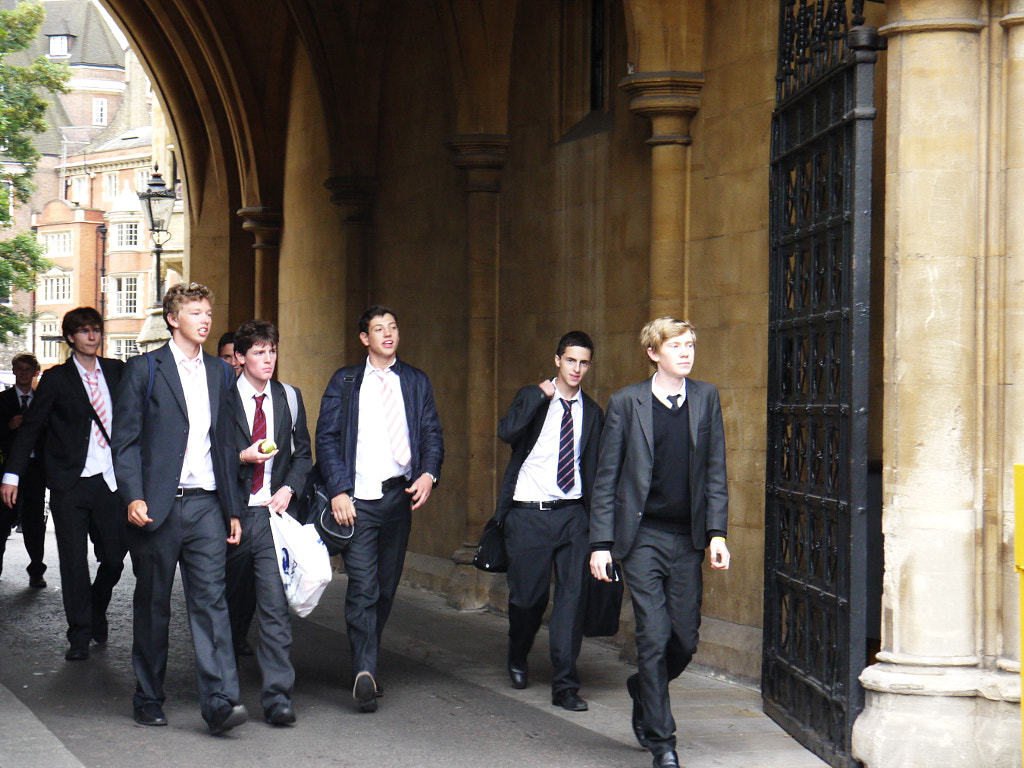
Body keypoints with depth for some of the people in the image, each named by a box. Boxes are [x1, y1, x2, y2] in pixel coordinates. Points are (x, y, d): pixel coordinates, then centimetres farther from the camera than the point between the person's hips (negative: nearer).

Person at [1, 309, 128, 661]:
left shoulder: (116, 371, 9)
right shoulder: (56, 379, 1)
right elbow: (30, 428, 2)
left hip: (110, 481, 2)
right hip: (70, 483, -2)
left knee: (114, 556, 2)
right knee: (74, 562, 1)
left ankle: (97, 612, 31)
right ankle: (80, 635, 13)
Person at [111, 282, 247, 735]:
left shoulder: (220, 373, 15)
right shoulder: (144, 370, 1)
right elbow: (125, 440, -3)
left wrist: (232, 508, 13)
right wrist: (133, 497, -16)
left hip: (206, 505, 3)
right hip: (158, 506, -3)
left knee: (211, 599, -8)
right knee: (153, 605, 6)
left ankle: (220, 701, -14)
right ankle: (149, 698, 19)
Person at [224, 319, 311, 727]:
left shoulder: (288, 399, 11)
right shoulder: (222, 399, 0)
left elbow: (303, 452, 16)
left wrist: (288, 488, 0)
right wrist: (242, 457, -16)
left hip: (273, 512, 1)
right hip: (234, 512, -1)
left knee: (275, 605, -9)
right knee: (233, 604, 11)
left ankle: (277, 697, -10)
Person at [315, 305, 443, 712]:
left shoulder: (416, 382, 15)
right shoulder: (345, 382, 8)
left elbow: (432, 434, 11)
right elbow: (327, 438, 3)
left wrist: (429, 473, -8)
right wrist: (338, 490, -9)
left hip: (400, 495, 3)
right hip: (358, 498, -3)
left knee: (386, 587, 7)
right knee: (363, 587, -13)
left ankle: (366, 662, 20)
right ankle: (365, 671, -17)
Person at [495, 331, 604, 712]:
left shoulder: (592, 412, 11)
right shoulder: (532, 397, 3)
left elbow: (594, 470, 13)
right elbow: (507, 432, -18)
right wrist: (541, 396, -17)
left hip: (572, 513, 2)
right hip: (528, 514, -2)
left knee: (572, 595, -6)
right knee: (527, 594, 3)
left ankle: (565, 685, -1)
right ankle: (517, 657, 34)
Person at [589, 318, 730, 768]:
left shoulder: (706, 399, 9)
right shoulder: (627, 403, 0)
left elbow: (715, 472, 8)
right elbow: (606, 478, 1)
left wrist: (716, 533, -1)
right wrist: (601, 542, -4)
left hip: (688, 539, 3)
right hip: (642, 537, -3)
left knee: (686, 640, 6)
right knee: (654, 637, -7)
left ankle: (643, 690, 36)